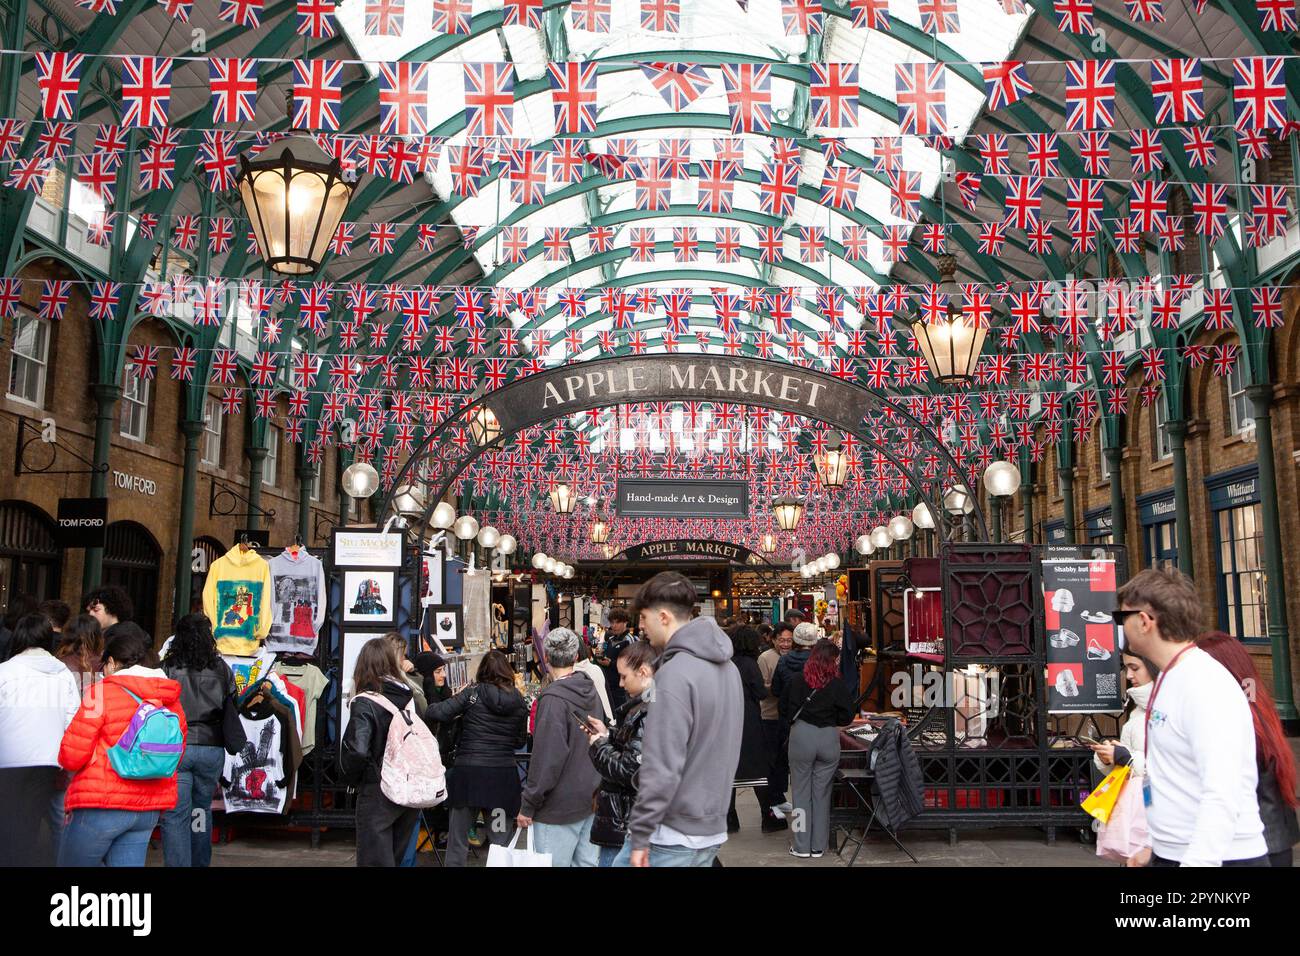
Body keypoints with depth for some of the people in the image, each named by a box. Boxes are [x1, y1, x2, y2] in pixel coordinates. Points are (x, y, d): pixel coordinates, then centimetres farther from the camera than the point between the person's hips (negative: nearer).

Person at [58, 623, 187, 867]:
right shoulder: (171, 699, 6)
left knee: (72, 862, 13)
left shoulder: (103, 692, -11)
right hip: (149, 810, 6)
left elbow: (71, 757, -11)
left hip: (101, 806, -6)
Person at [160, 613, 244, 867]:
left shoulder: (167, 669, -5)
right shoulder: (222, 669, 3)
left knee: (175, 815, 1)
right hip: (212, 748, 3)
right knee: (202, 809, 19)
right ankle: (200, 862, 30)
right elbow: (232, 708, 3)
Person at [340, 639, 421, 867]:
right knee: (400, 855, 20)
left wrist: (352, 779, -5)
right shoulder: (408, 696, 0)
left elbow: (356, 750, -23)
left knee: (377, 859, 5)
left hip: (378, 791, -5)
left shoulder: (364, 703, -15)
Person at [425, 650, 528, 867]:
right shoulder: (519, 702, 5)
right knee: (501, 843, 8)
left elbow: (436, 713, -11)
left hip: (468, 771, -2)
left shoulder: (473, 693, -3)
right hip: (504, 774, 2)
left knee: (457, 841, 11)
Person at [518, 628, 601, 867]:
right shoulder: (591, 691, 6)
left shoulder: (553, 698, -18)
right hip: (591, 800, 8)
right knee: (588, 861, 14)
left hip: (560, 807, -8)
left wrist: (528, 806, -12)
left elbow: (547, 758, -20)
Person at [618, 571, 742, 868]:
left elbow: (662, 767, -22)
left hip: (671, 835, -8)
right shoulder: (727, 666, 8)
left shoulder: (675, 674, -19)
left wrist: (640, 835, -17)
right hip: (712, 831, 8)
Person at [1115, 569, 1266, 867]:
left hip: (1220, 857, -9)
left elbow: (1223, 798, -28)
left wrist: (1197, 859, -33)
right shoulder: (1169, 678, 9)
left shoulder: (1206, 685, -20)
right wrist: (1155, 845, 21)